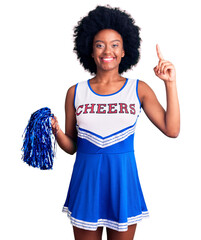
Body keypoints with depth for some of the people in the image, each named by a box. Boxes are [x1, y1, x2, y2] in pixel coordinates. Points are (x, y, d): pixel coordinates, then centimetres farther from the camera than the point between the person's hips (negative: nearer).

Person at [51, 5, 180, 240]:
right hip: (86, 178, 1)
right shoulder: (75, 92, 2)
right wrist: (56, 131, -14)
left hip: (123, 178, 0)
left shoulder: (139, 89, 1)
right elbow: (71, 146, 6)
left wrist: (170, 83, -11)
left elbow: (171, 130, -8)